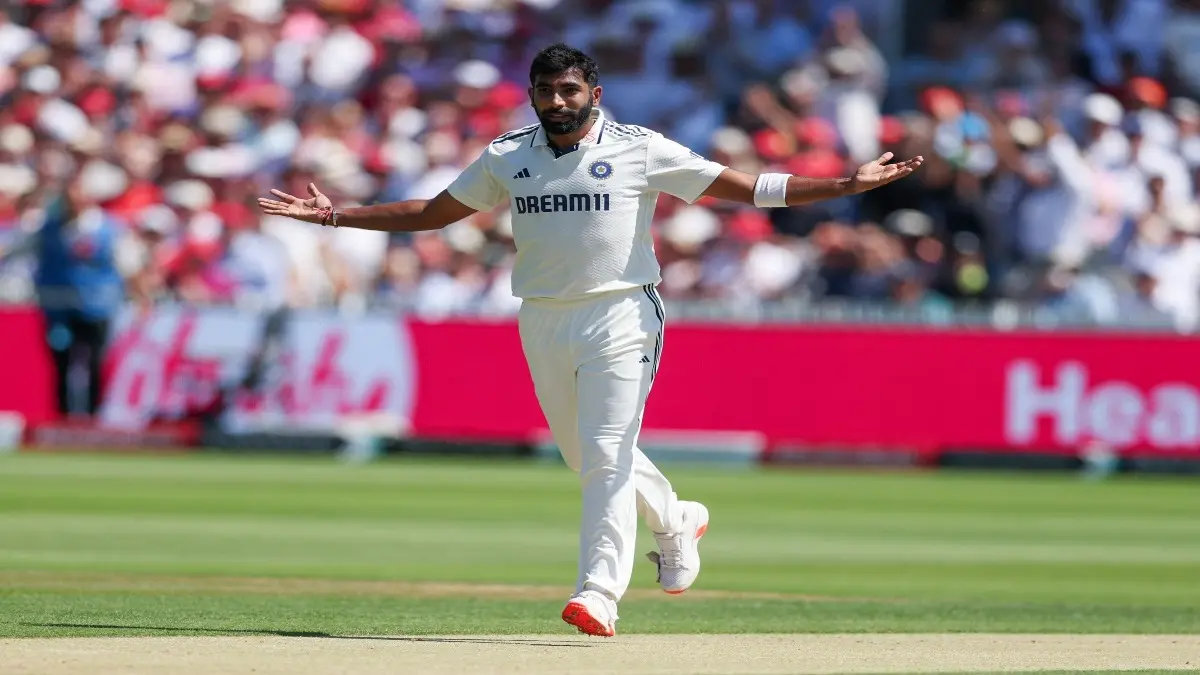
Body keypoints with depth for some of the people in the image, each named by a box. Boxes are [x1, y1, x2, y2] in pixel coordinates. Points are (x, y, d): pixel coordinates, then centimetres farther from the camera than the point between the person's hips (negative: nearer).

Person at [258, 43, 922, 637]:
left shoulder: (640, 150, -4)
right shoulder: (506, 158, 7)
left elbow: (747, 188, -6)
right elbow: (428, 213, 16)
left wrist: (848, 184, -15)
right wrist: (332, 215, 10)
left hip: (622, 316, -5)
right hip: (544, 320, 5)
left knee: (607, 455, -14)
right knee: (588, 459, 13)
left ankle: (599, 592, -16)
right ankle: (676, 522, 38)